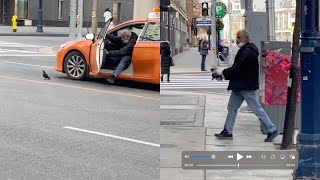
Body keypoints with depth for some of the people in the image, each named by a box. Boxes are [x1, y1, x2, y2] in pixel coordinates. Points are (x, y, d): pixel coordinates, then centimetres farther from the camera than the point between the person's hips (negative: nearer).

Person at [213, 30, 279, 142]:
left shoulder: (248, 52, -19)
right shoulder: (244, 50, 14)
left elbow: (238, 67, -25)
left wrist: (223, 73, -19)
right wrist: (224, 74, 4)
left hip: (247, 86, -10)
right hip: (239, 86, 10)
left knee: (257, 109, -2)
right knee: (232, 108, 11)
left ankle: (272, 130, 8)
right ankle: (227, 132, 16)